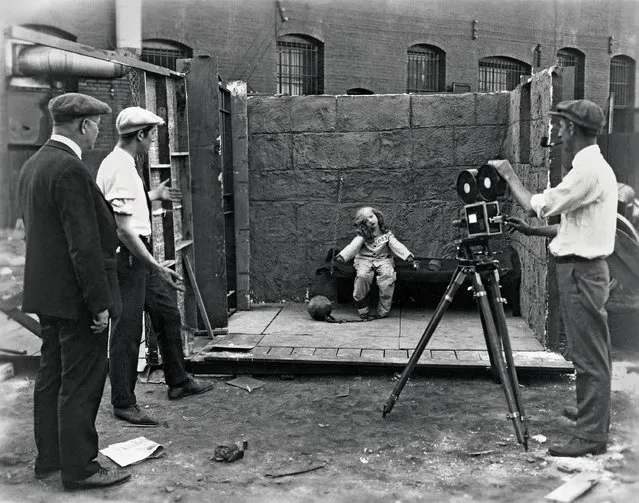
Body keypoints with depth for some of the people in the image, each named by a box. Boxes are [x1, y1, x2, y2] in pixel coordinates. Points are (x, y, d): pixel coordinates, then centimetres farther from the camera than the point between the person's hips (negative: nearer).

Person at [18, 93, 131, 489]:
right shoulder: (70, 169, -20)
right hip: (76, 297, -10)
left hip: (46, 294, 10)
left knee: (52, 376, 18)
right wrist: (99, 303, -19)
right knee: (81, 383, 0)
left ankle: (50, 458, 30)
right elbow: (84, 245, -23)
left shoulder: (33, 165, 11)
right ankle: (79, 468, 11)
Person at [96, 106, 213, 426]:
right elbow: (123, 229, -25)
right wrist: (156, 267, -25)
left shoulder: (123, 164, 12)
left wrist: (154, 195, 31)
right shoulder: (119, 169, -20)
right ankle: (123, 404, 11)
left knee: (167, 313, 18)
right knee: (127, 331, -1)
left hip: (140, 256, 11)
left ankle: (177, 382, 32)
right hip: (127, 256, -11)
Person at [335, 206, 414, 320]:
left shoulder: (386, 234, 7)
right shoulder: (362, 236, 5)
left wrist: (407, 255, -20)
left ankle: (382, 311, -24)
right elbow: (353, 246, -9)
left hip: (383, 259, 0)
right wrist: (341, 256, -27)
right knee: (362, 276, -32)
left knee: (388, 276, -31)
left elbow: (396, 245, -3)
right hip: (364, 260, 0)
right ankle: (363, 310, -19)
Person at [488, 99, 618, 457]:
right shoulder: (596, 167, 15)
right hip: (588, 269, 10)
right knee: (593, 356, 15)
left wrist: (509, 175, -2)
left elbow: (537, 206, -16)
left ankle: (591, 436, 3)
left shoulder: (588, 171, -17)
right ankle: (594, 423, 25)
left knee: (589, 357, -4)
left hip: (581, 271, -10)